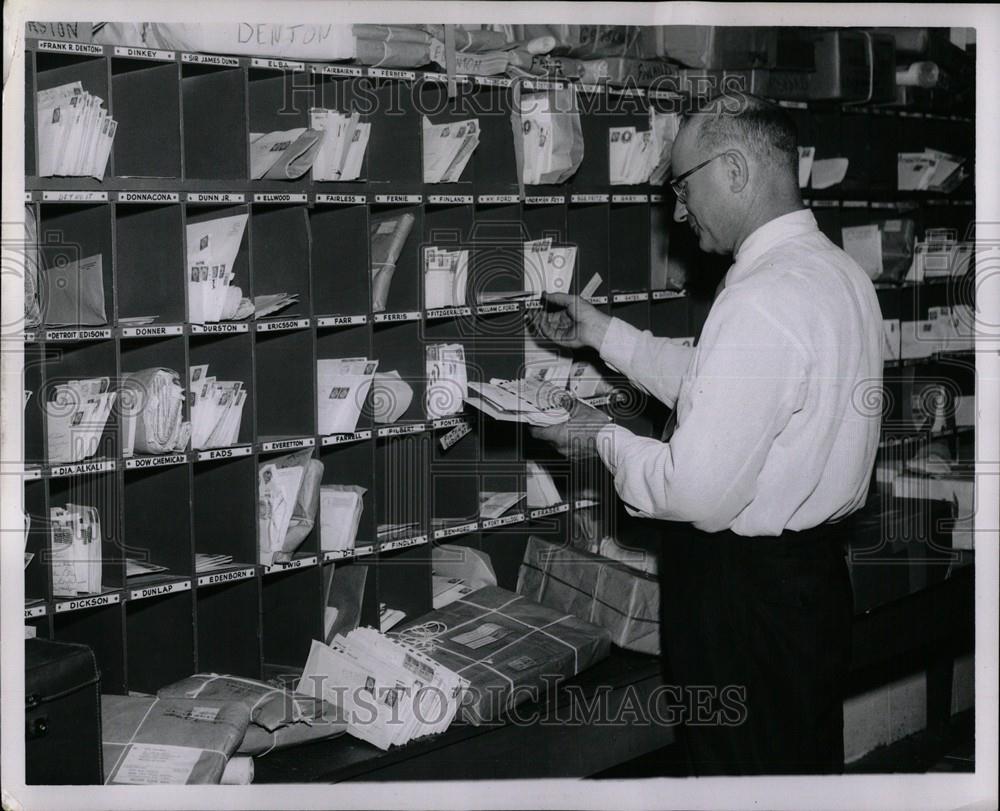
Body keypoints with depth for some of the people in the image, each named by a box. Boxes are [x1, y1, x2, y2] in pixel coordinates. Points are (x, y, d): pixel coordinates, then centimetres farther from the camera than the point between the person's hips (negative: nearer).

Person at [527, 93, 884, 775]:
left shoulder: (760, 302, -26)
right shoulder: (839, 271, 5)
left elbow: (698, 492, -26)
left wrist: (605, 441, -8)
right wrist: (604, 333, 18)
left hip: (746, 587, -9)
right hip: (817, 566, 9)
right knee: (808, 762, 21)